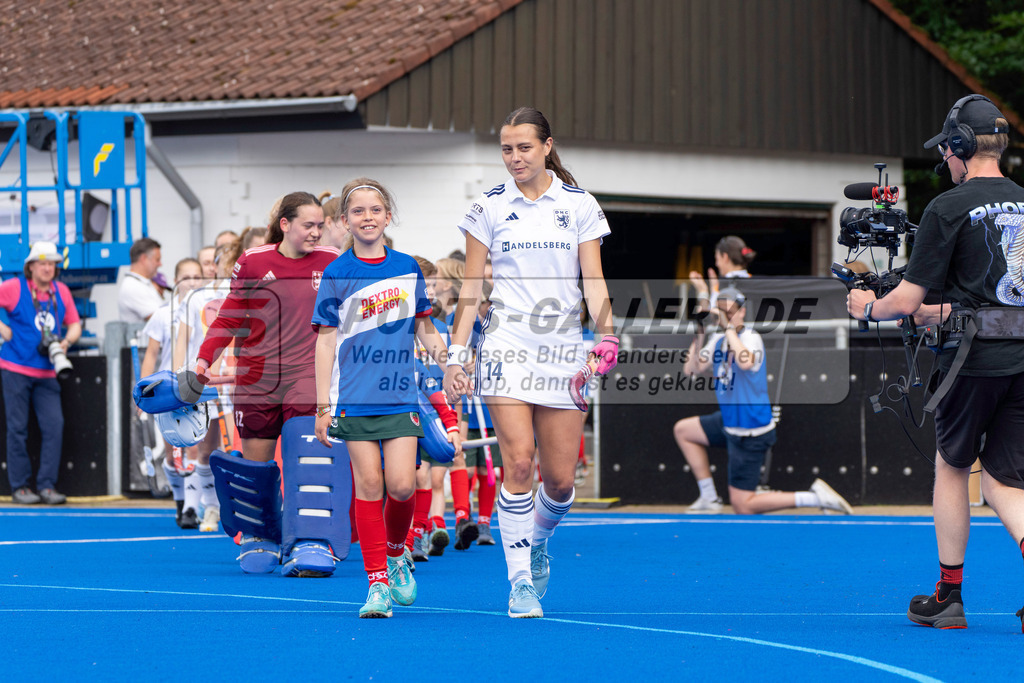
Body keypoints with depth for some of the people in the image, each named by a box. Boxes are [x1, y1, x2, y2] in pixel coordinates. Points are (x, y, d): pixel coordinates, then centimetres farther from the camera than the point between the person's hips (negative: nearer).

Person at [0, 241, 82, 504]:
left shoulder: (61, 291, 9)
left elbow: (74, 325, 15)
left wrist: (66, 341, -6)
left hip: (46, 372, 4)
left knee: (54, 425, -6)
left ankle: (47, 485, 2)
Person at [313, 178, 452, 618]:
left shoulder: (408, 268, 7)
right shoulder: (337, 275, 0)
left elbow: (422, 323, 18)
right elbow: (327, 339, 0)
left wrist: (436, 345, -5)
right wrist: (323, 405, -3)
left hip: (400, 395, 2)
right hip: (355, 398, -2)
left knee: (401, 486, -8)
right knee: (369, 485, -4)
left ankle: (396, 553, 21)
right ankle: (377, 582, 2)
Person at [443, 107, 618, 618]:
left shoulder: (580, 205, 6)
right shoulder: (489, 208, 5)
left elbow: (593, 280, 2)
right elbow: (470, 288, 6)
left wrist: (607, 334, -13)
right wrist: (456, 355, 0)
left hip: (562, 348, 1)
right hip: (506, 344, -1)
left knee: (560, 479, 0)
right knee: (518, 462, -16)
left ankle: (536, 543, 32)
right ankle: (520, 581, -9)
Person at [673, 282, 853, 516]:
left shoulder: (751, 337, -20)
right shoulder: (718, 340, 4)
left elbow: (745, 363, -43)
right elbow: (691, 369, -4)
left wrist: (729, 326, -35)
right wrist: (699, 334, -14)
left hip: (750, 432, -9)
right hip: (730, 423, 9)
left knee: (743, 507, -7)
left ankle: (815, 497, -6)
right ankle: (709, 499, 21)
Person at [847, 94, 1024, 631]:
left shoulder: (949, 208, -7)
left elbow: (906, 300, -7)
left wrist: (868, 308, 14)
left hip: (975, 361, -5)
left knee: (952, 467, 14)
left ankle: (949, 597, 21)